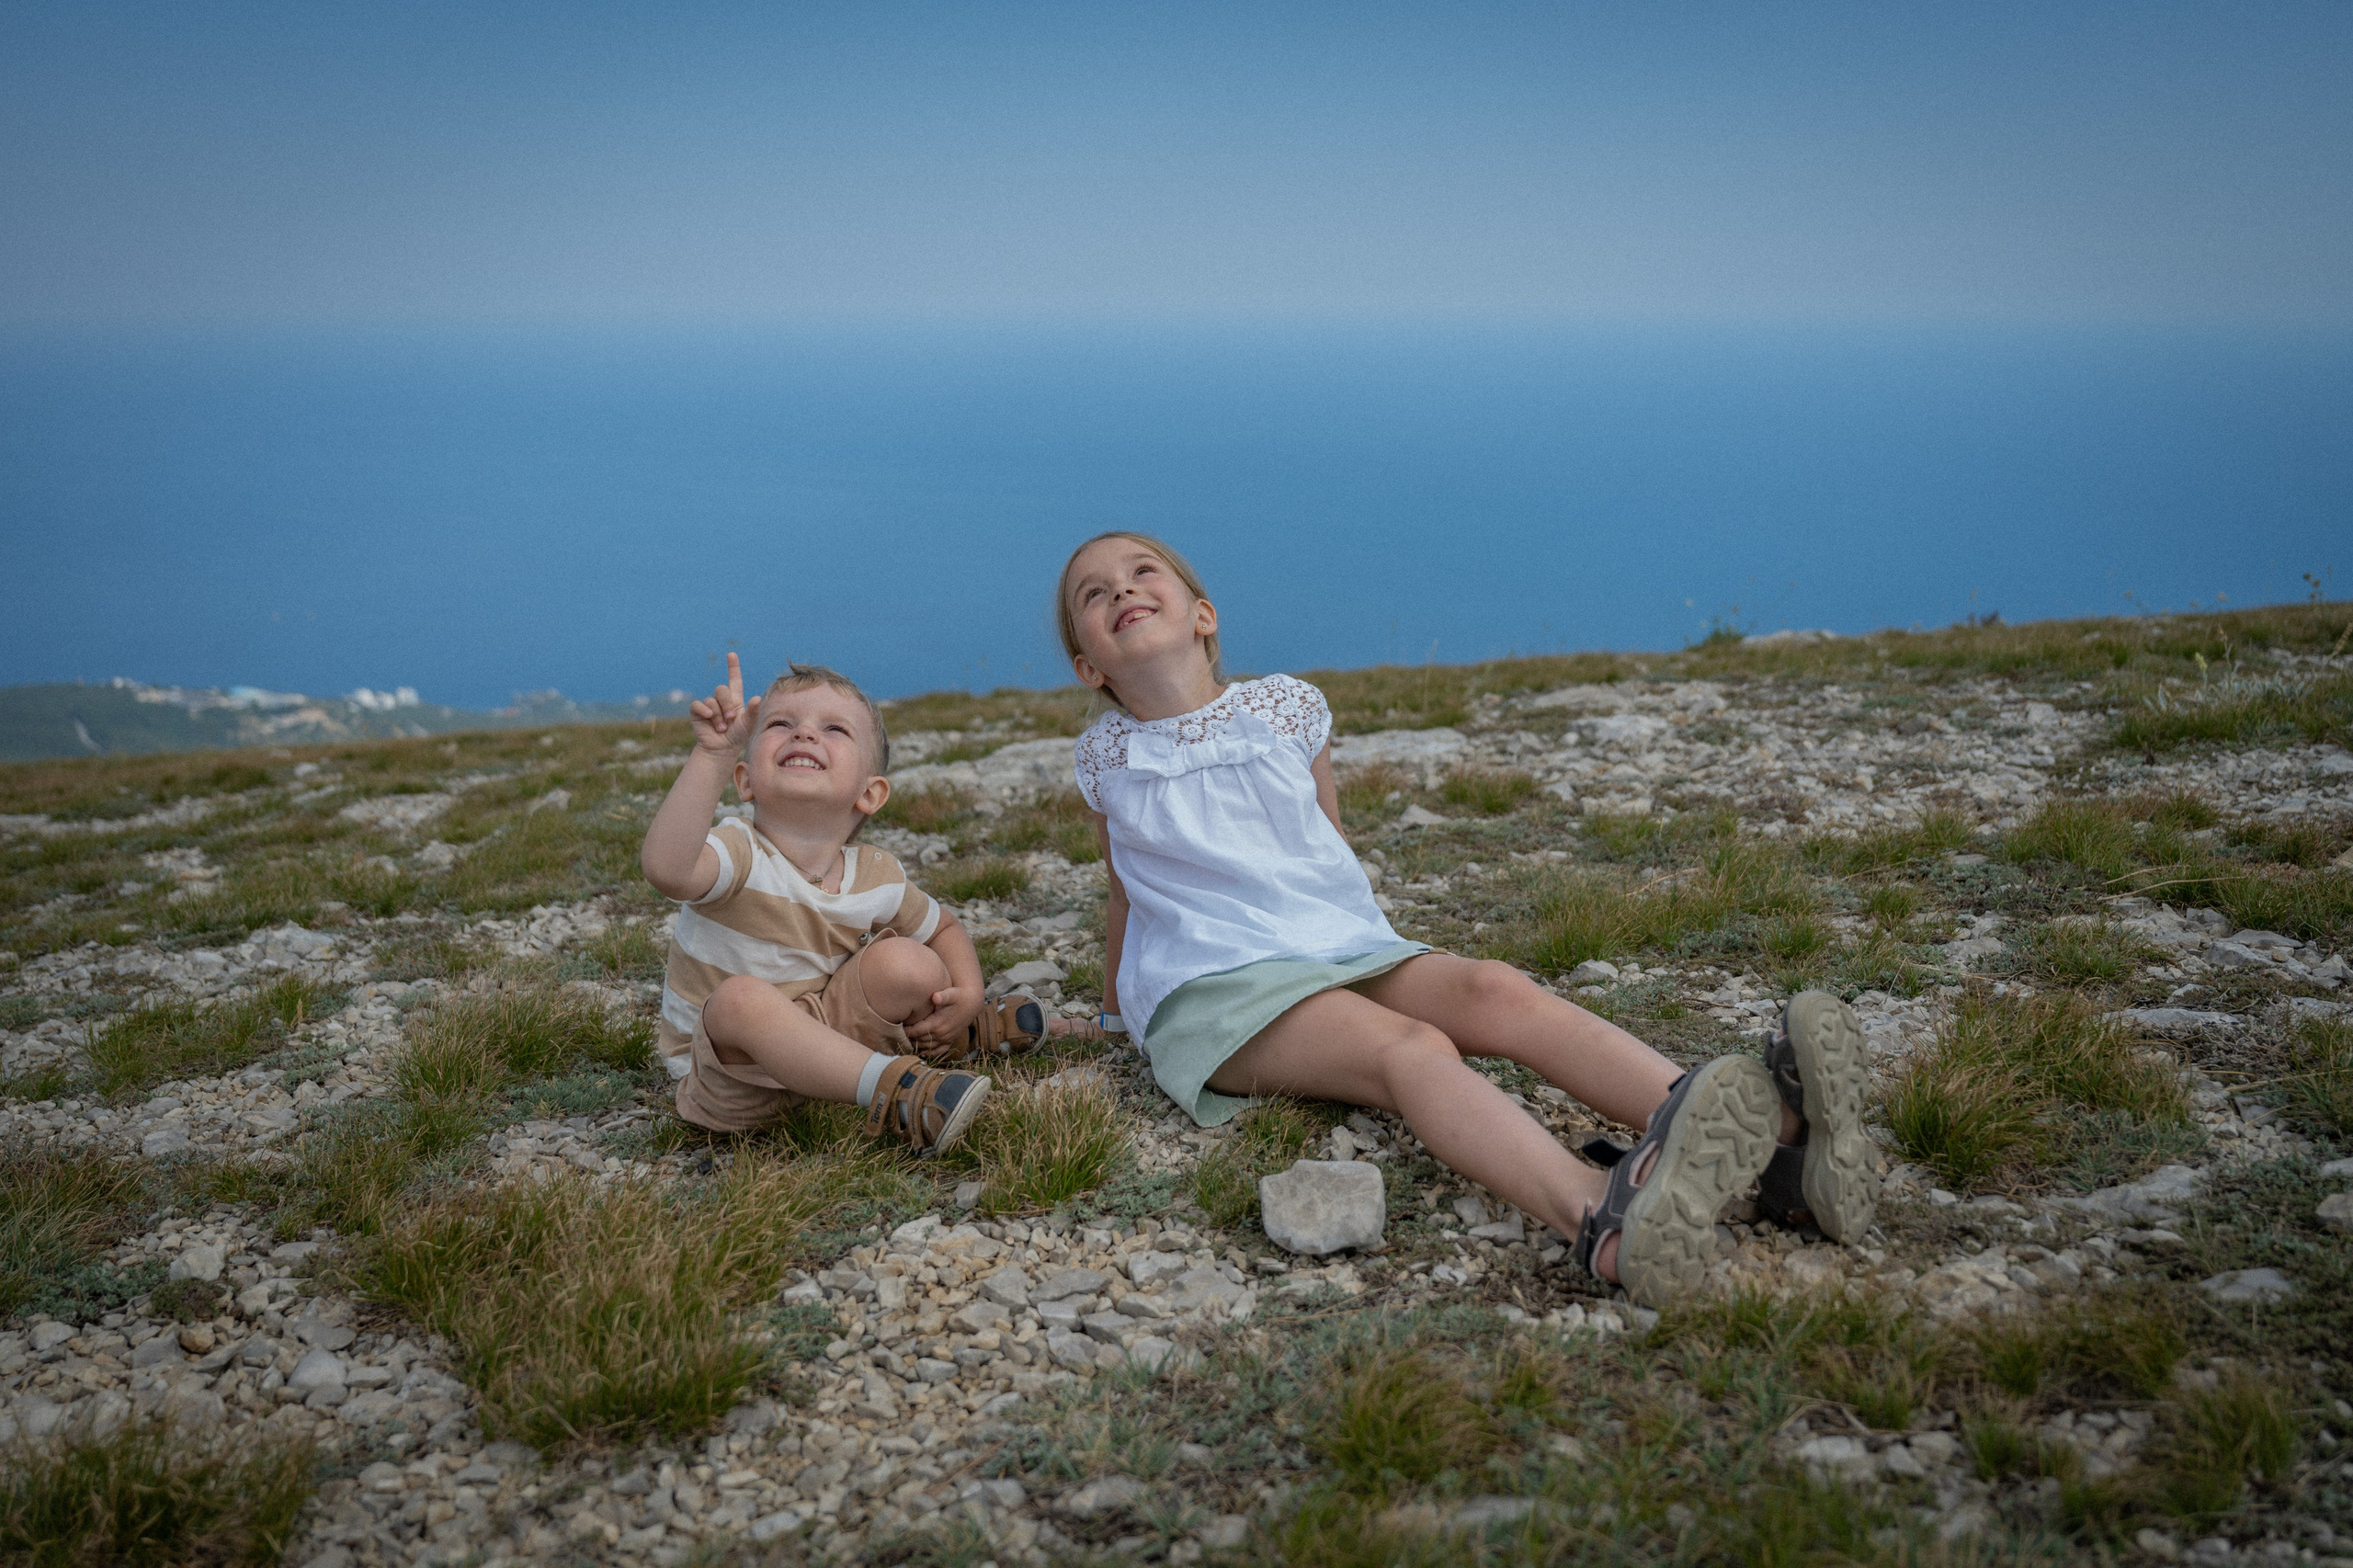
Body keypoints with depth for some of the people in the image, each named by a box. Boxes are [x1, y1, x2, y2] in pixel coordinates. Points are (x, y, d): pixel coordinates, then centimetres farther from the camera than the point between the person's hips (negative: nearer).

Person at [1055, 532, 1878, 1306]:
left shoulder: (1285, 708, 13)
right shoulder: (1106, 758, 10)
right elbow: (1129, 890, 24)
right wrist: (1117, 1005, 34)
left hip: (1349, 950, 4)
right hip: (1216, 987, -3)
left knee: (1495, 992, -27)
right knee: (1410, 1047, -34)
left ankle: (1779, 1138, -45)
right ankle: (1600, 1218, -64)